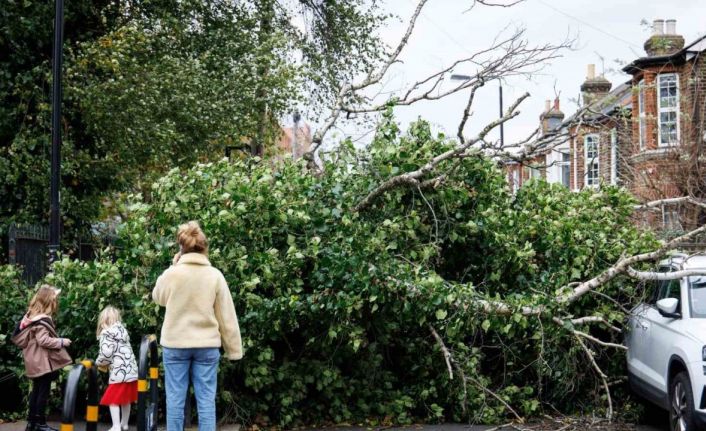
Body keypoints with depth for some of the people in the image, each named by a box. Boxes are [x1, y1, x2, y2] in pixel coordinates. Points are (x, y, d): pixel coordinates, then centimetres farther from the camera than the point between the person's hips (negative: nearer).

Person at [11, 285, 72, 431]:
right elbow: (43, 340, -25)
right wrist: (61, 342, -15)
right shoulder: (41, 320, -18)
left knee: (36, 391, 14)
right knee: (43, 392, -4)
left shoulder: (32, 316, 12)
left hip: (36, 362, 10)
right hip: (43, 362, -10)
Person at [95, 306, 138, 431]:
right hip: (131, 370, 8)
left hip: (119, 372, -8)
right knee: (126, 399, 18)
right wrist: (107, 363, 18)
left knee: (113, 400, -1)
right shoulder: (122, 330, 18)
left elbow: (106, 354, -16)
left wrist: (99, 363, 3)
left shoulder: (106, 333, -7)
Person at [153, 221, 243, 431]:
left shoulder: (172, 273, -7)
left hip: (175, 344, 0)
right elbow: (227, 316, -1)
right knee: (206, 400, 4)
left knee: (175, 399, 6)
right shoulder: (215, 275, -4)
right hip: (207, 345, 0)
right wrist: (234, 349, 6)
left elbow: (158, 298, 15)